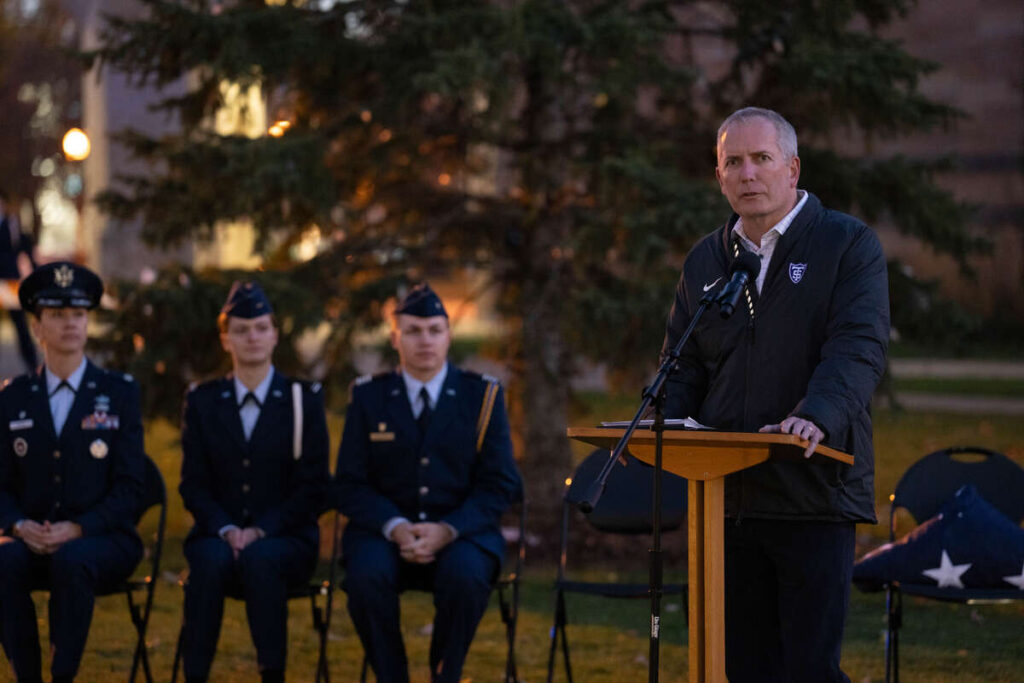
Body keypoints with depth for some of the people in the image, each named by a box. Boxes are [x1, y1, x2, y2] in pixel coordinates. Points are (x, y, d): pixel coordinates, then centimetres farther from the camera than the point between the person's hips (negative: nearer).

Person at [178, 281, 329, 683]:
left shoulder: (304, 400, 5)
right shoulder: (203, 402, 10)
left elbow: (311, 487, -1)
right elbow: (193, 484, 6)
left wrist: (260, 532, -15)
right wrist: (225, 530, -14)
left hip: (285, 540, -1)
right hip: (218, 536, 1)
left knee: (259, 558, -36)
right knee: (212, 560, -34)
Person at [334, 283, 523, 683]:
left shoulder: (482, 396, 5)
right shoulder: (368, 397, 7)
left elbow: (500, 485, 1)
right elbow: (350, 485, 3)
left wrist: (447, 530, -16)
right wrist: (395, 527, -16)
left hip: (461, 533, -1)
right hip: (385, 530, 1)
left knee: (465, 575, -34)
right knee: (366, 574, -33)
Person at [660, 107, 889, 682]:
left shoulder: (848, 244, 0)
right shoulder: (705, 261, 17)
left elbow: (858, 348, -13)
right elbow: (684, 368, 18)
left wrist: (815, 417, -32)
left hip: (814, 490, -5)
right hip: (729, 499, 5)